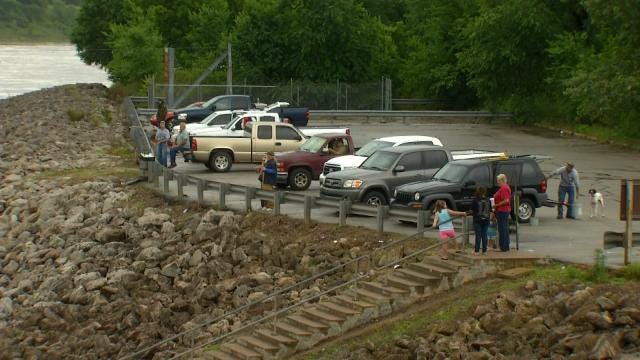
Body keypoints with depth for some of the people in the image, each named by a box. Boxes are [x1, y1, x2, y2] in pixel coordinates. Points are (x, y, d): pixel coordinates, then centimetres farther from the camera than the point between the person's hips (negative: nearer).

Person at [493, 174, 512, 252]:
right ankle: (506, 246, 18)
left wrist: (496, 205, -17)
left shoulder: (504, 188, -17)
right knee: (505, 228, 13)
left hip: (502, 211, -11)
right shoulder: (506, 187, 16)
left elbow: (506, 200, -25)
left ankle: (503, 247, -7)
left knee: (502, 228, -8)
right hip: (505, 210, 11)